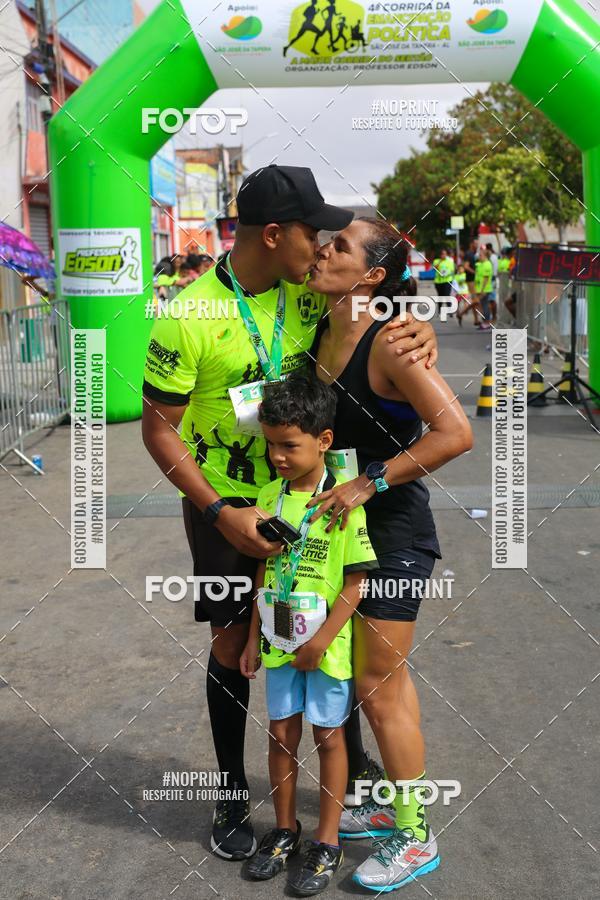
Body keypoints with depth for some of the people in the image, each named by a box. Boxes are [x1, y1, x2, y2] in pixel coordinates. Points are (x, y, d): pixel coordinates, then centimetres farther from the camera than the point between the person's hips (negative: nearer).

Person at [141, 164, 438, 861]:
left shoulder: (306, 294, -5)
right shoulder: (189, 319, -19)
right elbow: (158, 429, -14)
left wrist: (420, 330, -15)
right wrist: (222, 513, -21)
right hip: (223, 503, -4)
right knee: (235, 644, 7)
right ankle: (232, 794, 28)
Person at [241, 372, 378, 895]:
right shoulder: (269, 497, 0)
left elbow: (356, 581, -14)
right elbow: (266, 572, 8)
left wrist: (322, 640, -16)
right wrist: (255, 638, 9)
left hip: (328, 644, -5)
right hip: (280, 641, 5)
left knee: (328, 736, 8)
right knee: (282, 733, 14)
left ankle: (327, 843, 22)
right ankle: (285, 830, 32)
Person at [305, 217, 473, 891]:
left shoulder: (388, 343, -20)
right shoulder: (321, 332, 4)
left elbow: (455, 432, -28)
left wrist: (368, 482, -25)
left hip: (393, 532, -8)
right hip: (346, 528, 8)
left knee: (378, 689, 1)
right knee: (386, 677, 20)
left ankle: (416, 838, 20)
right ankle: (388, 805, 37)